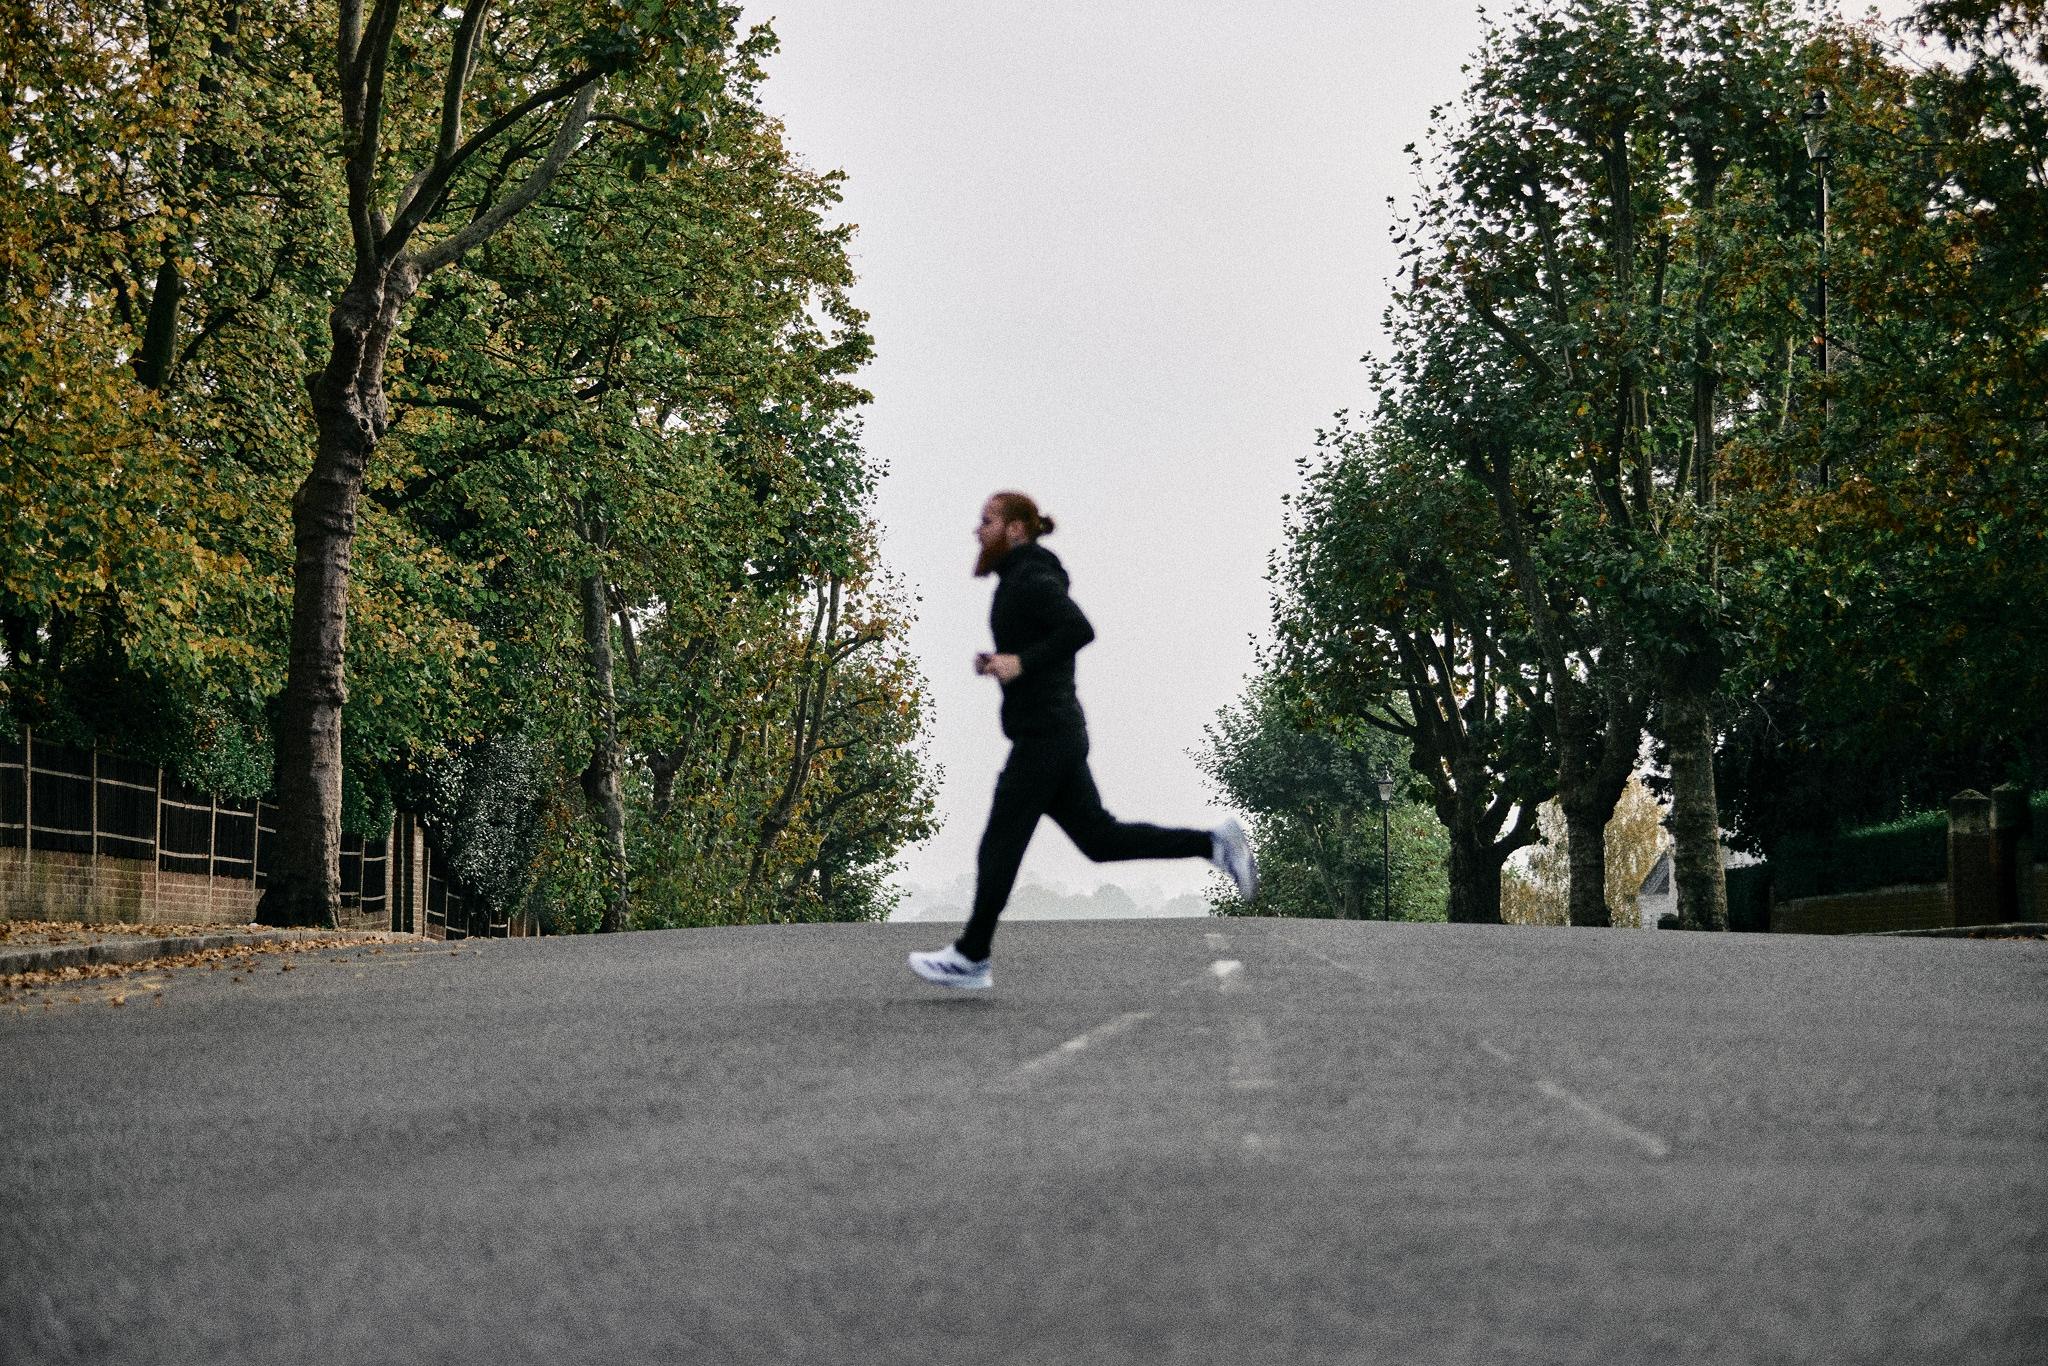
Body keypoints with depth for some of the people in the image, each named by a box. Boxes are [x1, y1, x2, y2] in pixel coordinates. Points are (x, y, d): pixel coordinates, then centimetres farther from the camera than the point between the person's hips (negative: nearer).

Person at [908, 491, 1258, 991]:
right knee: (1100, 838, 10)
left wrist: (1021, 662, -24)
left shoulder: (1031, 580, -13)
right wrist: (998, 663, 11)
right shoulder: (1021, 580, 17)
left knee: (1000, 846, -2)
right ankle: (1214, 843, 8)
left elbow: (1079, 630, -27)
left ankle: (970, 958, 6)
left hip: (1045, 735, -10)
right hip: (1055, 732, 10)